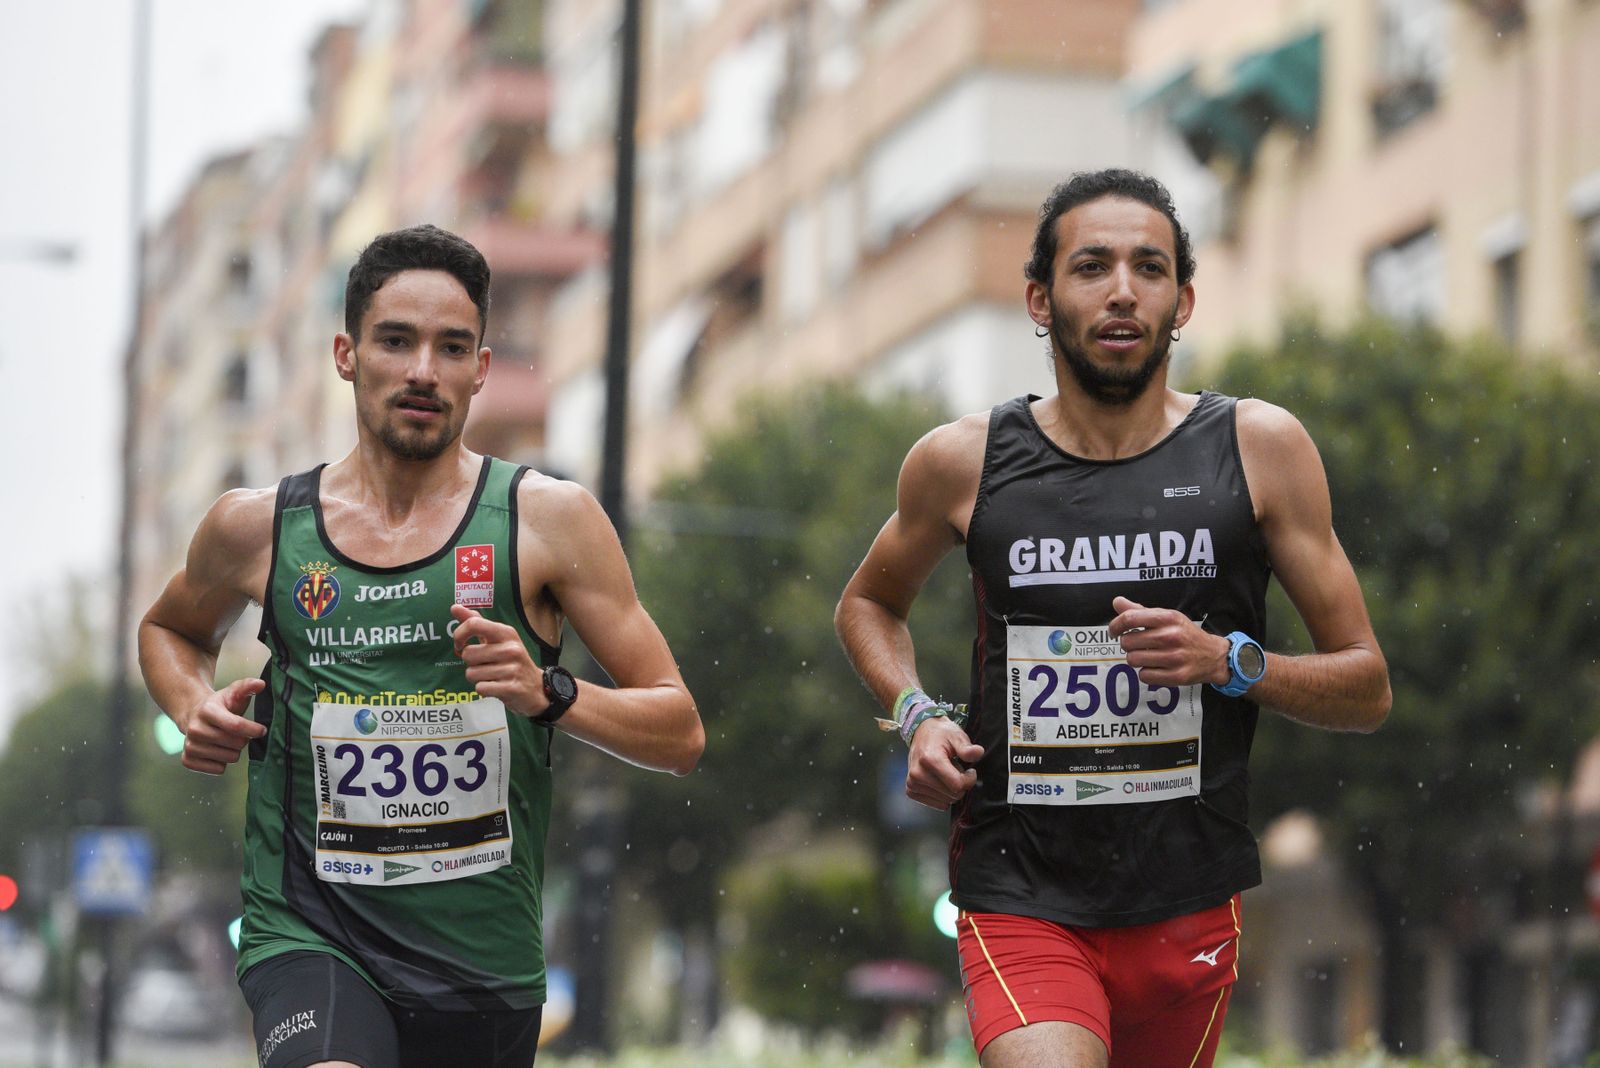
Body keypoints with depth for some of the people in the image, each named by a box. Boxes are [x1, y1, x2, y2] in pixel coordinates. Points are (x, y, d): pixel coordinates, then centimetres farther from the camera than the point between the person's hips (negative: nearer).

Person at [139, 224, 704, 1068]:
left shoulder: (546, 518, -1)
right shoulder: (257, 528, 4)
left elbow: (679, 735, 0)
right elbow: (170, 629, 27)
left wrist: (549, 694, -18)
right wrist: (194, 710, 6)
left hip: (482, 957, 2)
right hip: (309, 935, -1)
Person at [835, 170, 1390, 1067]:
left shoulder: (1259, 447, 0)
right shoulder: (964, 462, 1)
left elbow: (1367, 690, 5)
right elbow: (869, 603, 22)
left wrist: (1230, 662, -13)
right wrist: (917, 716, 3)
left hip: (1189, 906, 2)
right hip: (1021, 901, -2)